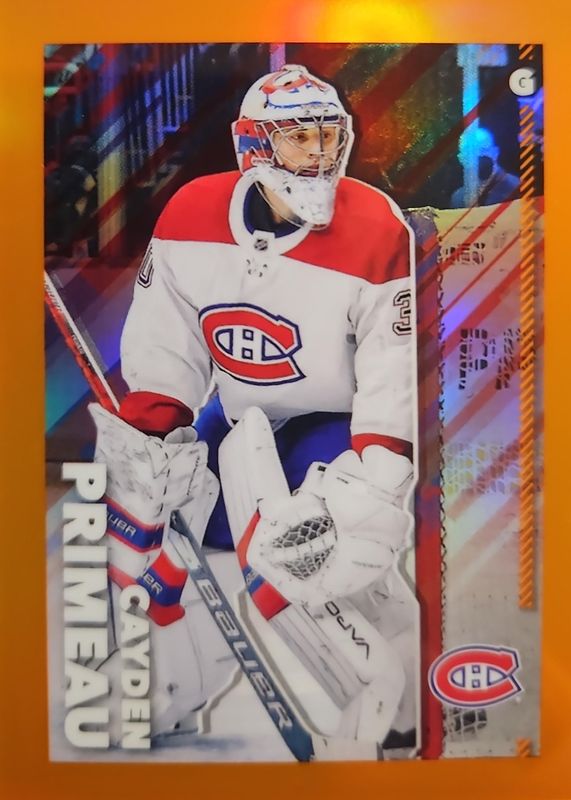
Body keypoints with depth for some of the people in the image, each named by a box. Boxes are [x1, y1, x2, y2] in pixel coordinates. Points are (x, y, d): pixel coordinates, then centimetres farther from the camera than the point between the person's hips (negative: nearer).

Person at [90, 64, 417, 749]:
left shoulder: (378, 234, -20)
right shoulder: (189, 216, -10)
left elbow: (398, 366, -19)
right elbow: (165, 338, -5)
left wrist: (377, 472, -27)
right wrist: (148, 428, -16)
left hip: (334, 420, -3)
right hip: (236, 411, 4)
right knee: (142, 496, -3)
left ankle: (194, 660, -7)